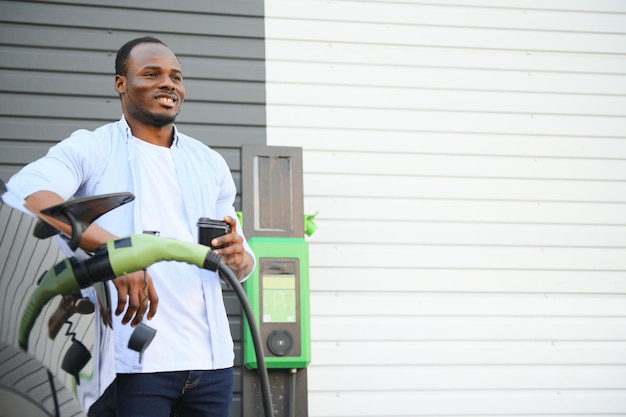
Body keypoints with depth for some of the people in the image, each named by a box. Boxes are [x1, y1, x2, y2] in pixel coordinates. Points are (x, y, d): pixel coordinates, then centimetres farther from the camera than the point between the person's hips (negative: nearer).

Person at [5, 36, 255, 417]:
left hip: (211, 358, 5)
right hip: (131, 362, -5)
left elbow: (243, 263, 22)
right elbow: (24, 194, -21)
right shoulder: (91, 149, 0)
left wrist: (238, 256, -4)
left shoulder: (210, 163, 18)